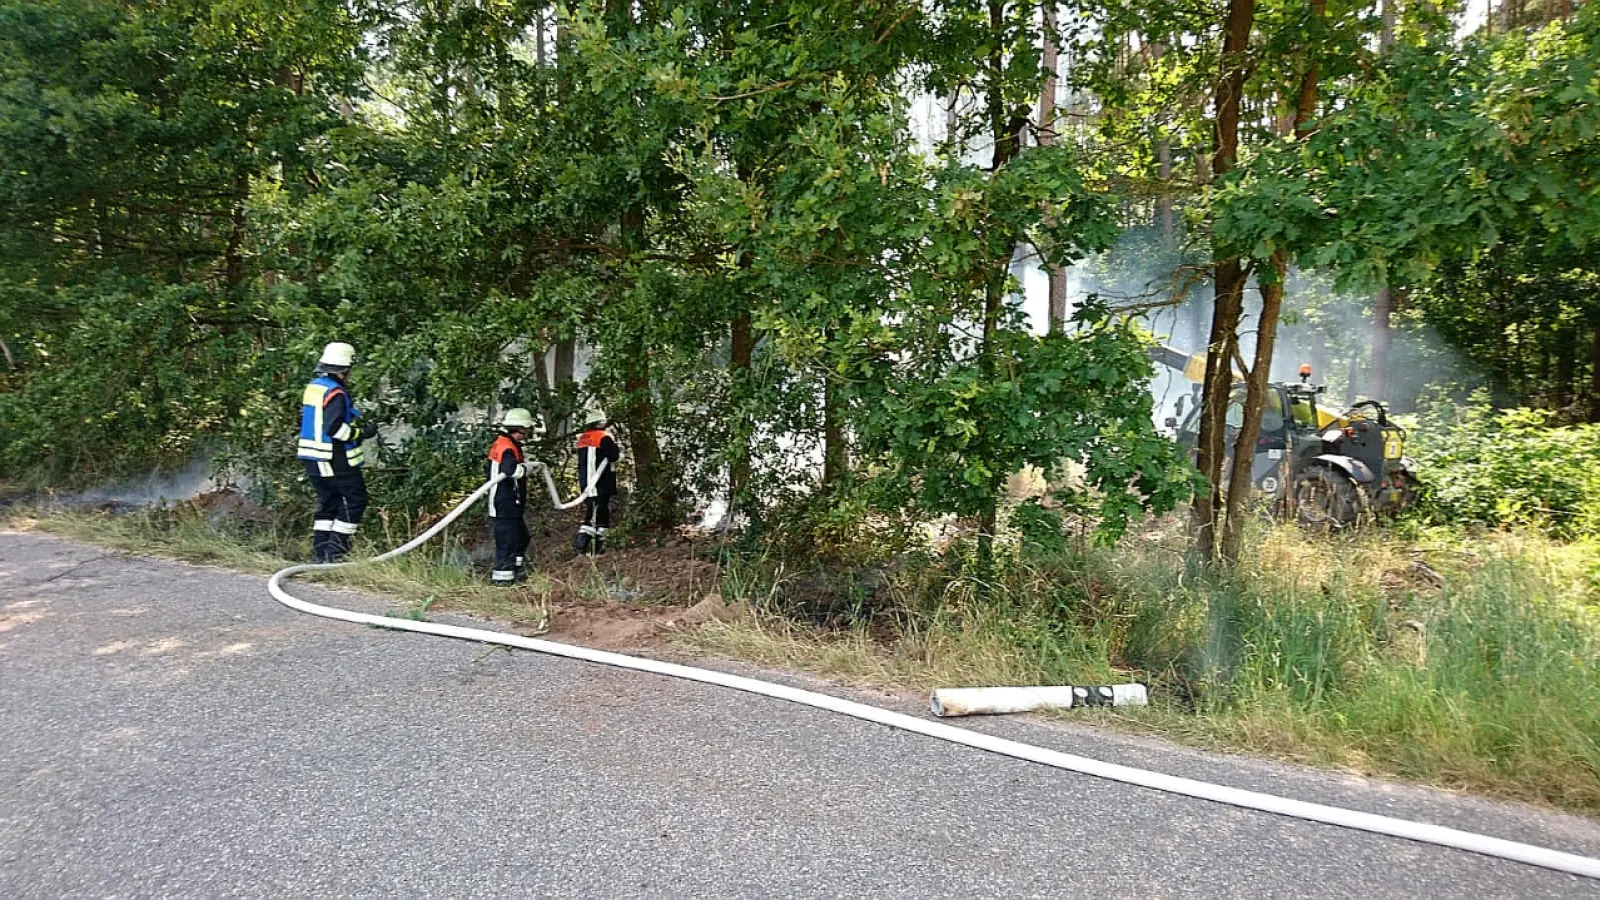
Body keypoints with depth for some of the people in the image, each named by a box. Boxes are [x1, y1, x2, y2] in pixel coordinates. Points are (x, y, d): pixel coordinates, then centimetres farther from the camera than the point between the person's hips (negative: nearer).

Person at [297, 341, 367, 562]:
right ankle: (335, 550, -3)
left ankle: (320, 551, 17)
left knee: (327, 502, 16)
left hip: (313, 459, 9)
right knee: (356, 499, 0)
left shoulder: (312, 387, 11)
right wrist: (358, 432, -12)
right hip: (336, 460, -9)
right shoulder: (335, 393, -18)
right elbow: (335, 427, -27)